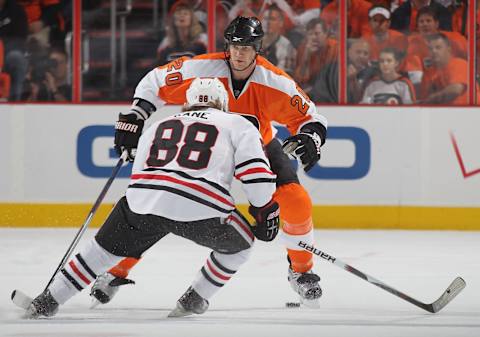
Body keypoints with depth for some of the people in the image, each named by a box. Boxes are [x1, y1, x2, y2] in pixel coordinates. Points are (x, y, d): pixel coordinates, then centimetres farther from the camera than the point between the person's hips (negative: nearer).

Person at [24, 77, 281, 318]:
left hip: (144, 200, 4)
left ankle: (48, 300, 21)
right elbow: (255, 171, 7)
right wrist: (265, 211, 18)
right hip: (199, 207, -3)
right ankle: (194, 299, 23)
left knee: (105, 248, 23)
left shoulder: (158, 127, 33)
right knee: (239, 244, 25)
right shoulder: (238, 124, 20)